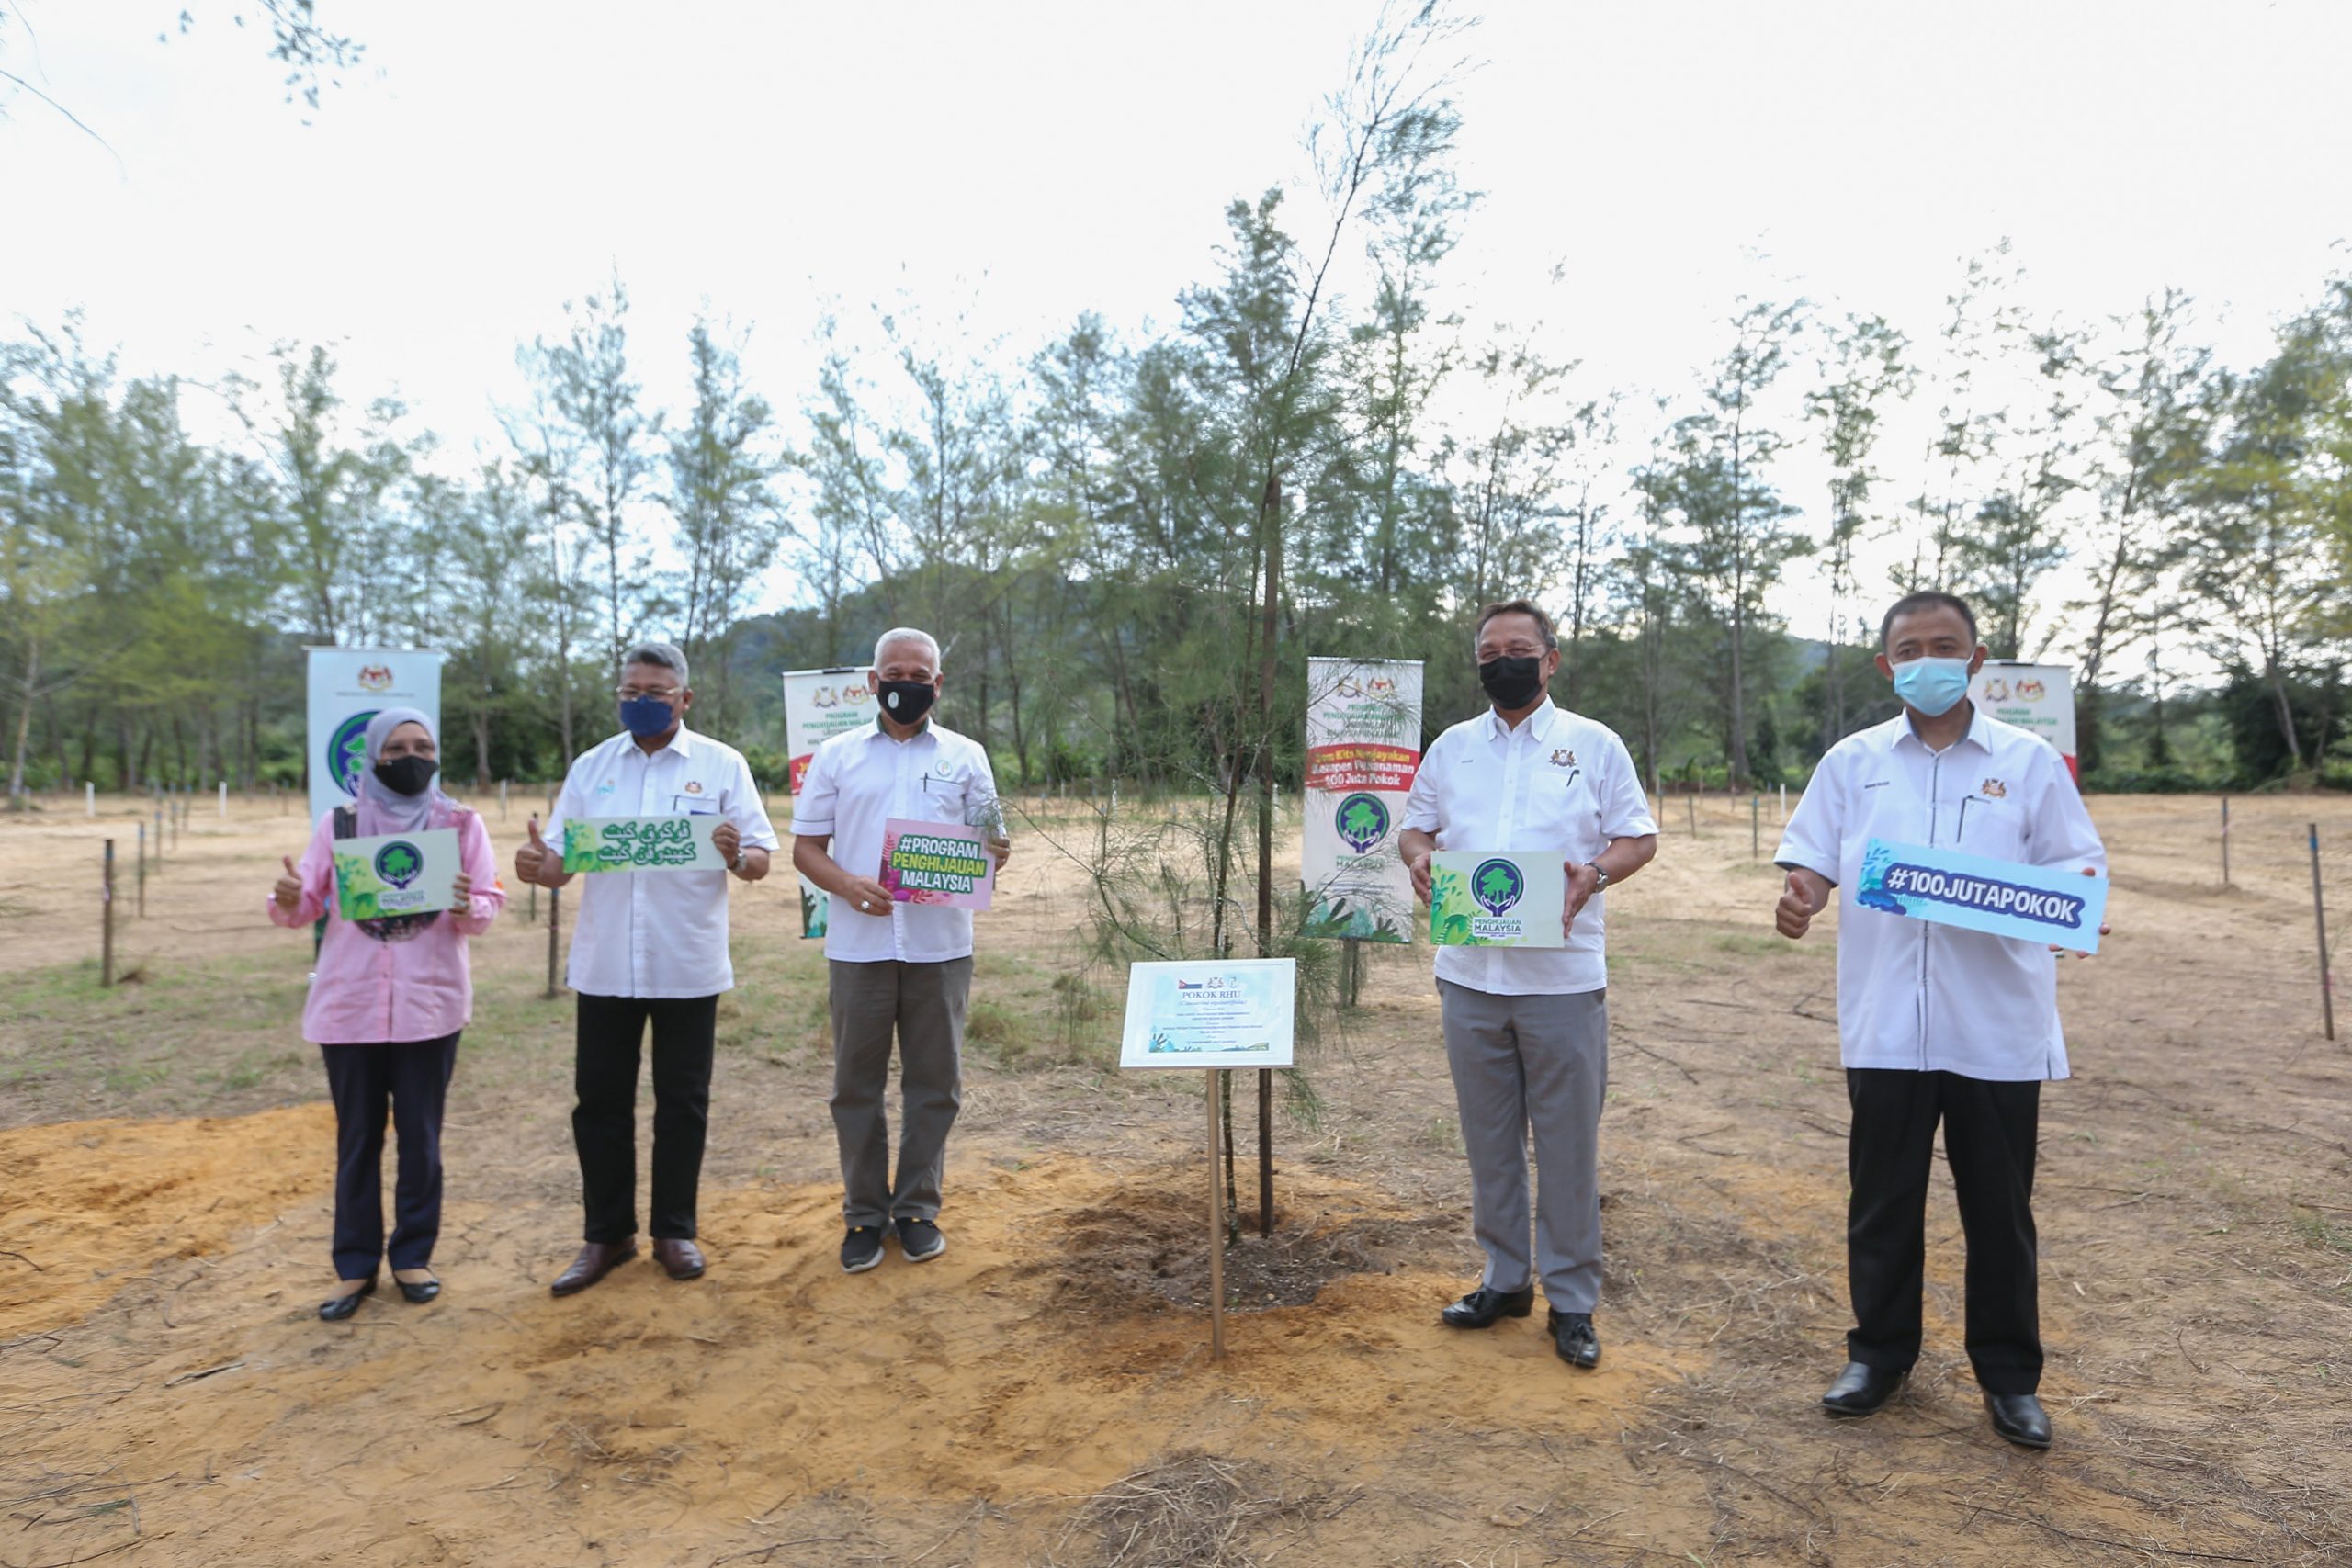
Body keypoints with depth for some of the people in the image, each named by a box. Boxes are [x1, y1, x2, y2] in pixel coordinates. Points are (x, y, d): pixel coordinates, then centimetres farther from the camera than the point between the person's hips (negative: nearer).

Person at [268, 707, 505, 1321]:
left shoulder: (461, 823, 1)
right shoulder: (338, 824, 4)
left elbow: (490, 904, -4)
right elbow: (306, 907, 3)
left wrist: (468, 908, -26)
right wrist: (287, 900, -19)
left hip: (430, 1003, -1)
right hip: (349, 1004, 1)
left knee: (421, 1134, 7)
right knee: (357, 1138, 9)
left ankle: (413, 1255, 22)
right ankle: (355, 1265, 20)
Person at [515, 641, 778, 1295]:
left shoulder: (723, 765, 0)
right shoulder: (590, 767, 7)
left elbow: (760, 863, -3)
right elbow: (563, 860, 5)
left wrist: (735, 854, -26)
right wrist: (538, 866, -17)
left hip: (688, 966, -2)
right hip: (604, 965, 2)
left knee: (682, 1103, 8)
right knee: (599, 1101, 9)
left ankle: (674, 1231, 23)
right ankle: (606, 1235, 25)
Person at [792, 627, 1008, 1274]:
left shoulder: (965, 756, 8)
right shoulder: (836, 755, 7)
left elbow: (986, 843, 9)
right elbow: (806, 848, 5)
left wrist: (996, 856, -15)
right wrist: (848, 885, -14)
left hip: (939, 946, 0)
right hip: (859, 946, 0)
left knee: (934, 1083, 8)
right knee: (857, 1083, 7)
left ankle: (917, 1207, 23)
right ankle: (864, 1212, 21)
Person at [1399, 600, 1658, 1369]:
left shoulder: (1595, 745, 3)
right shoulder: (1452, 747, 12)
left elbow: (1639, 837, 2)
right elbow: (1416, 824, 15)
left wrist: (1596, 872, -18)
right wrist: (1418, 856, -9)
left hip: (1562, 978, -3)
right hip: (1470, 974, 3)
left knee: (1568, 1143, 4)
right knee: (1489, 1139, 13)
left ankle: (1571, 1299, 19)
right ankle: (1505, 1278, 29)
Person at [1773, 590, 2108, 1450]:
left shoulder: (2030, 761, 3)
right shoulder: (1852, 761, 5)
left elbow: (2076, 865, 3)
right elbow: (1815, 860, 4)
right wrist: (1800, 896, -17)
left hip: (1997, 1029, -1)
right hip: (1885, 1026, 1)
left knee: (1999, 1209, 11)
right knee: (1882, 1200, 12)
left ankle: (2010, 1375, 28)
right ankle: (1880, 1351, 30)